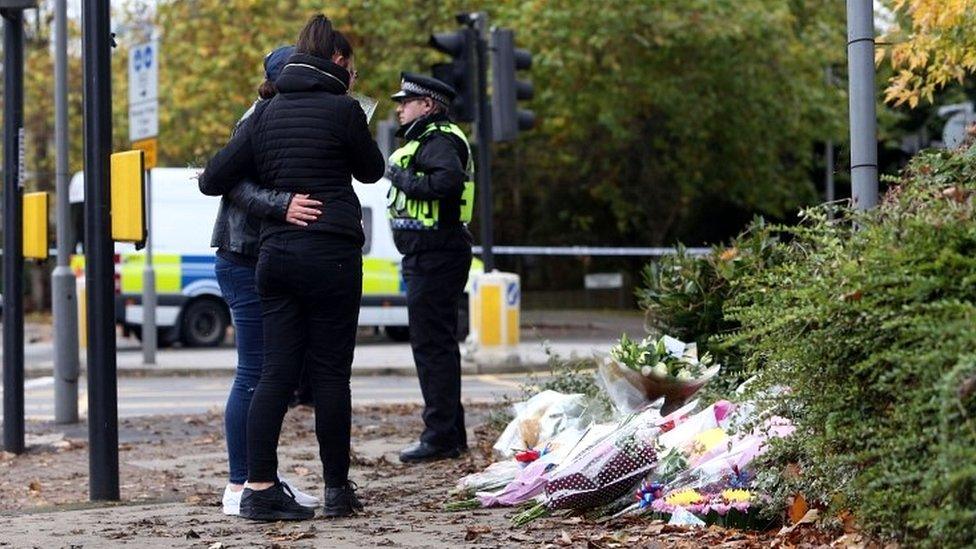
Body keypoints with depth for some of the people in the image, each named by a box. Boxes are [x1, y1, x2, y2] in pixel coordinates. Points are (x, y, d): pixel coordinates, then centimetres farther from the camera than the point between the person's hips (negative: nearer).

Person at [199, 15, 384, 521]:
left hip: (275, 253, 5)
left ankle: (259, 488, -1)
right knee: (331, 373, 3)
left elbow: (213, 180, 6)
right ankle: (337, 488, 9)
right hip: (331, 255, -5)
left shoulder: (267, 113, 9)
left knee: (276, 373, 4)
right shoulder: (341, 109, -6)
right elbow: (371, 170, 11)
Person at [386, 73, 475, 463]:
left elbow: (447, 180, -31)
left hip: (434, 256, -11)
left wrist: (403, 178, -19)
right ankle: (450, 433, 21)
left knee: (432, 344, -10)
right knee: (438, 344, 15)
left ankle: (441, 436, -8)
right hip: (428, 256, 11)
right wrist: (403, 177, 7)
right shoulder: (428, 139, 22)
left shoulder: (439, 141, -13)